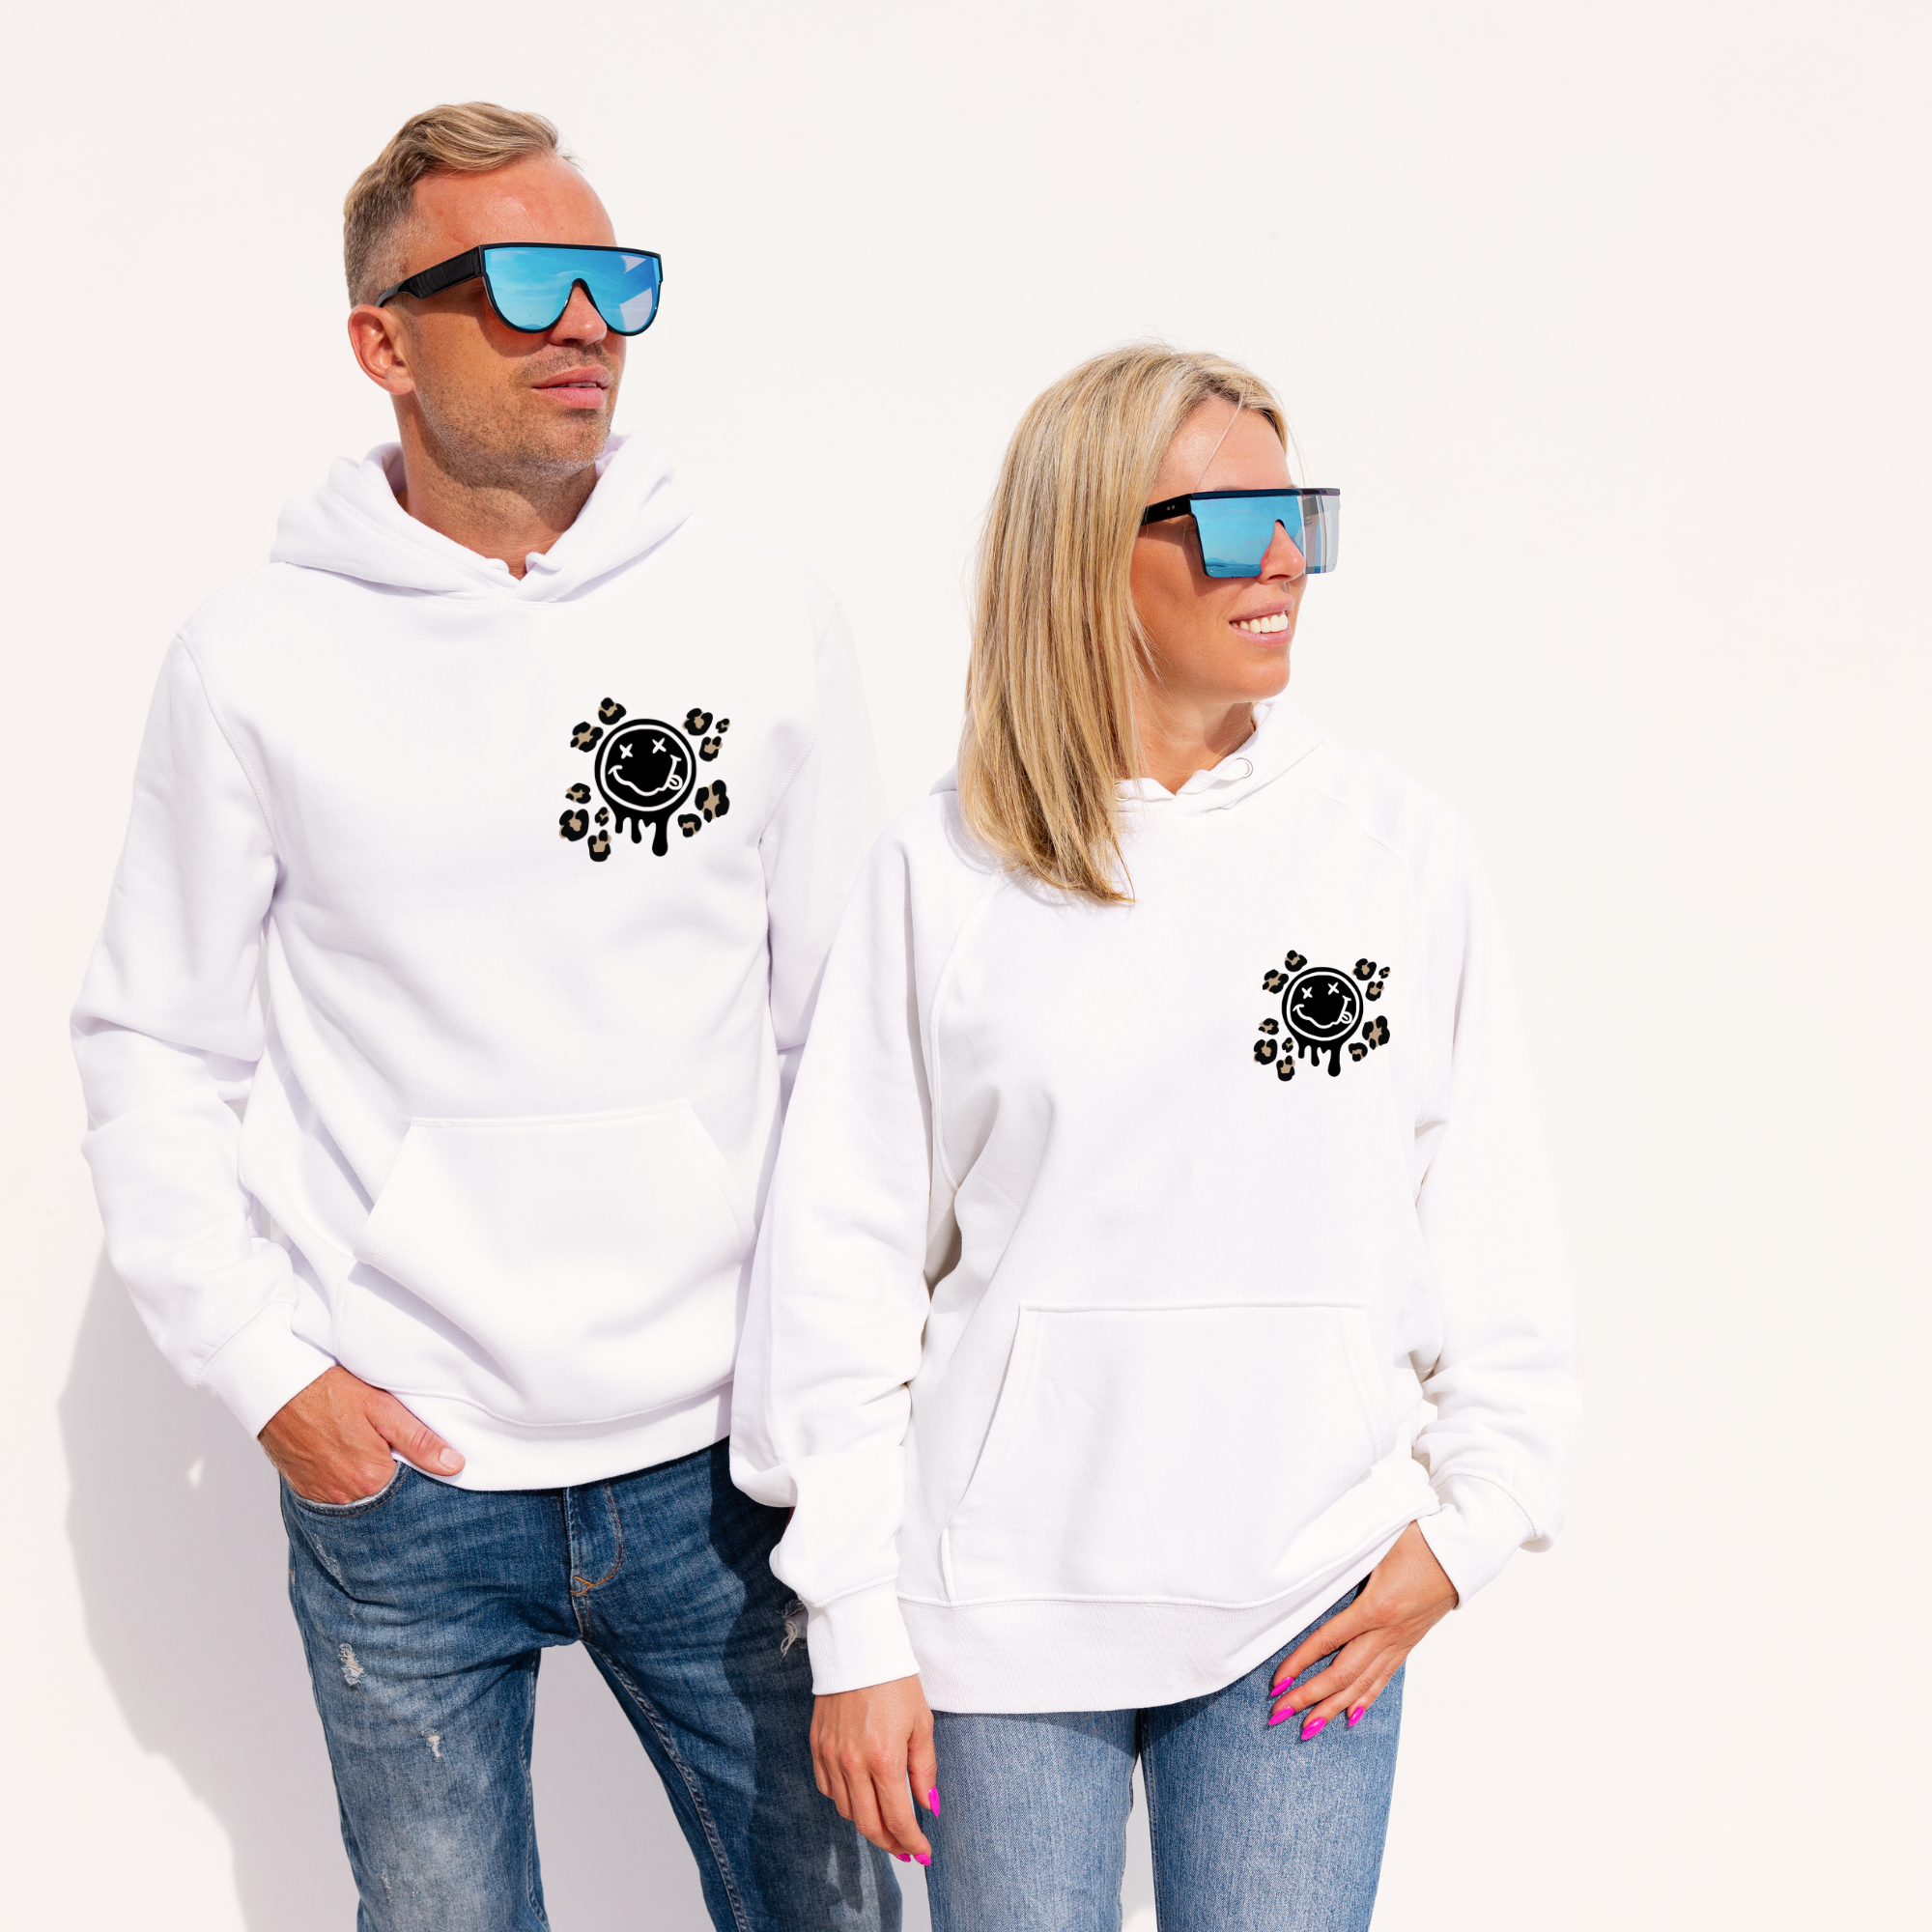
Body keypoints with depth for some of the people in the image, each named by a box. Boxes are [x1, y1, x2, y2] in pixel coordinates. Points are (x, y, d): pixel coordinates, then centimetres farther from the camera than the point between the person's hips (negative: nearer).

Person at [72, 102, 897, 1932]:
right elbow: (153, 1046, 2)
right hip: (395, 1477, -1)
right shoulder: (258, 654, -3)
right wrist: (263, 1365, -5)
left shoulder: (767, 620, -1)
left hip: (722, 1454, 1)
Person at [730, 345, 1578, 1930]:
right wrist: (853, 1627, -2)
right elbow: (844, 1262, -2)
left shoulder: (1400, 848, 0)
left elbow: (1490, 1221, 5)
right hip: (1002, 1610, -1)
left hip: (1309, 1614, 1)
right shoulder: (943, 874, -4)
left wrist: (1468, 1516, 0)